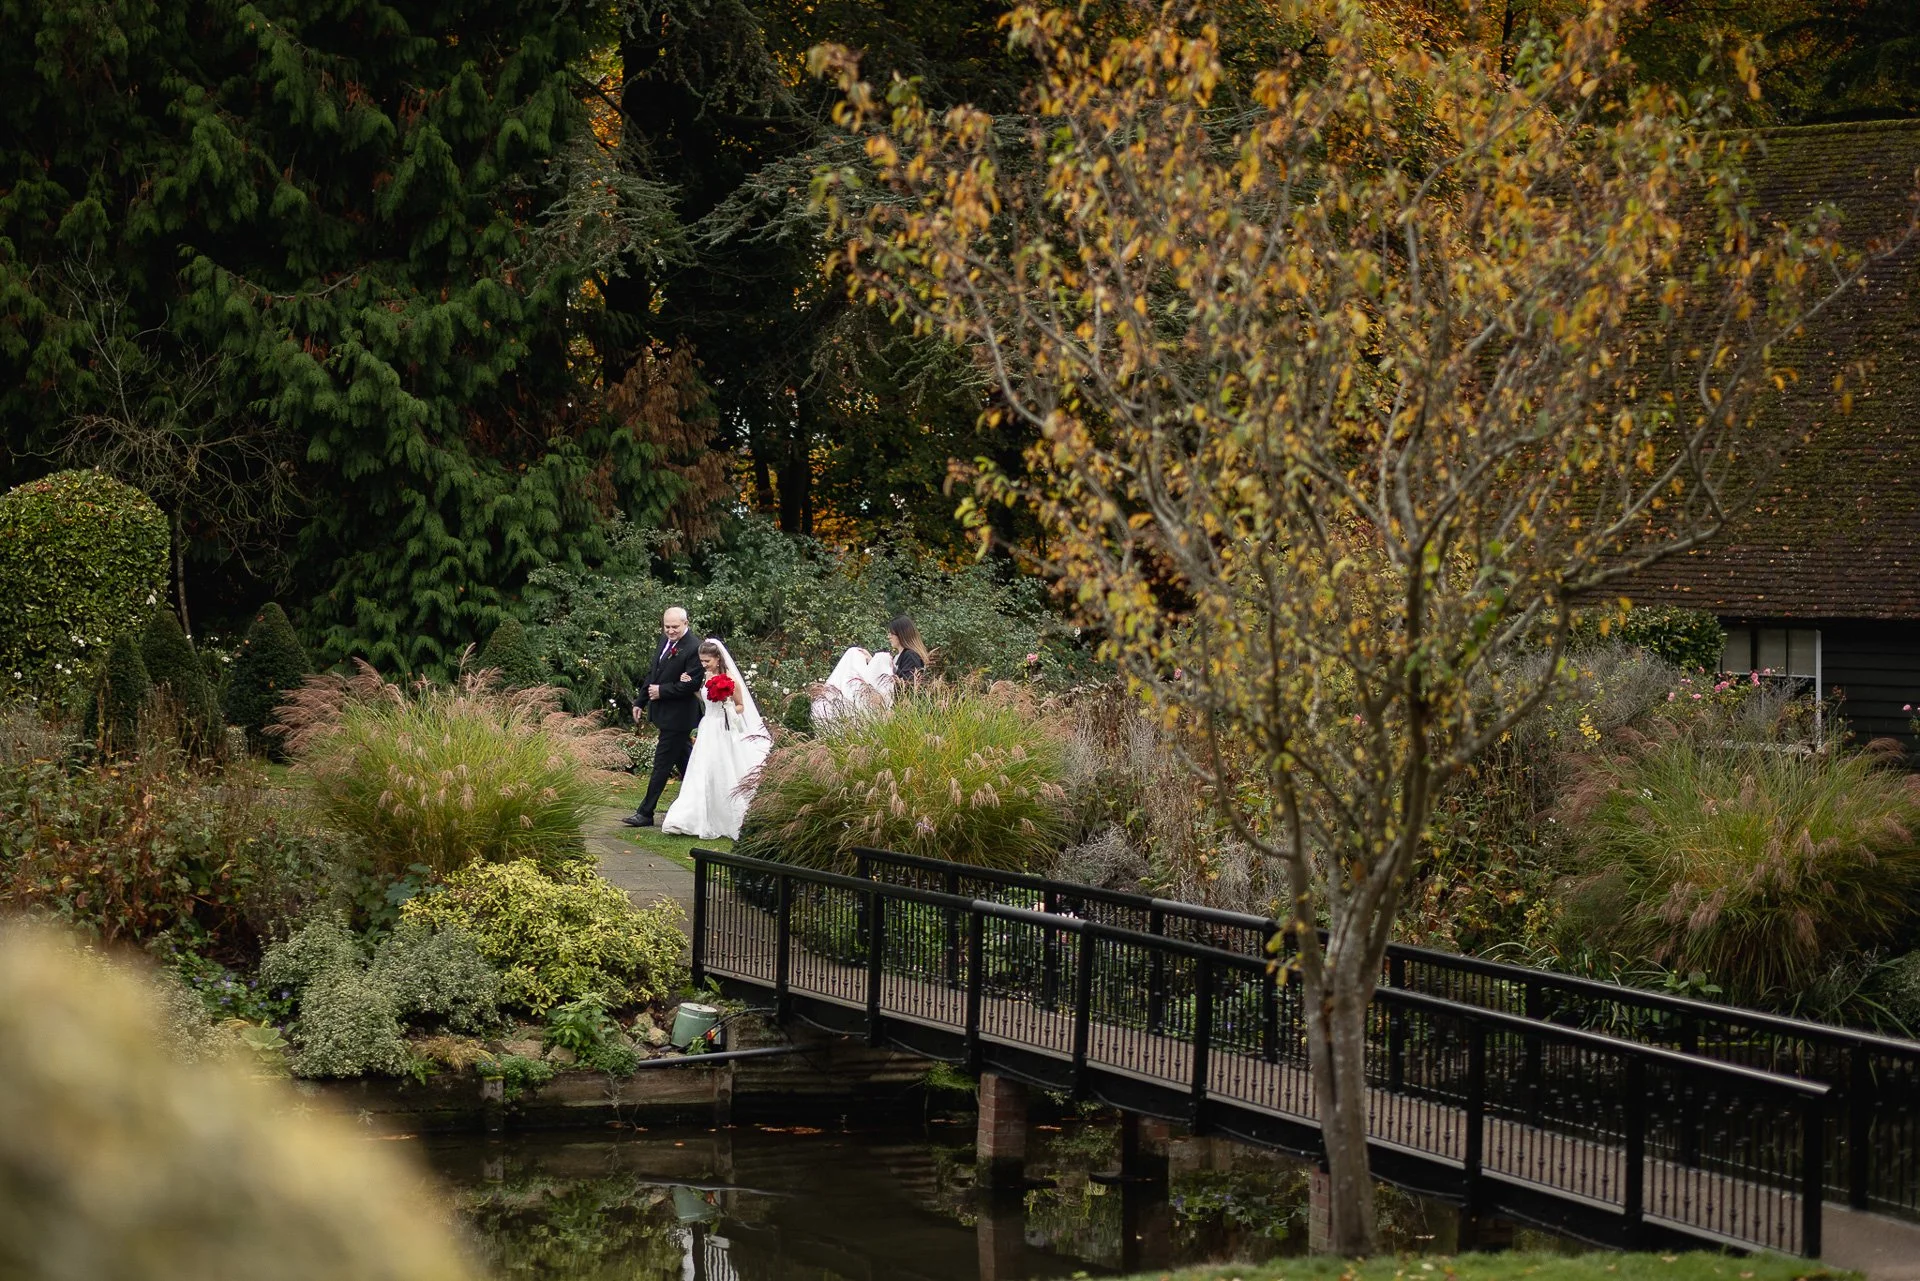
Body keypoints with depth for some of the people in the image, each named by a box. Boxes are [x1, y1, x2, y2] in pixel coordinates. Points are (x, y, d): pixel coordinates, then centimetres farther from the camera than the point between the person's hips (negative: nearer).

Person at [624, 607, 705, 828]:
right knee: (684, 762, 17)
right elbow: (653, 672, 16)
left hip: (677, 716, -9)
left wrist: (661, 691, -16)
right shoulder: (664, 641, 7)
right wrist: (640, 701, 16)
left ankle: (645, 813, 1)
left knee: (662, 764, -3)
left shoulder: (692, 650, -19)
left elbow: (692, 685, -21)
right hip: (664, 713, 9)